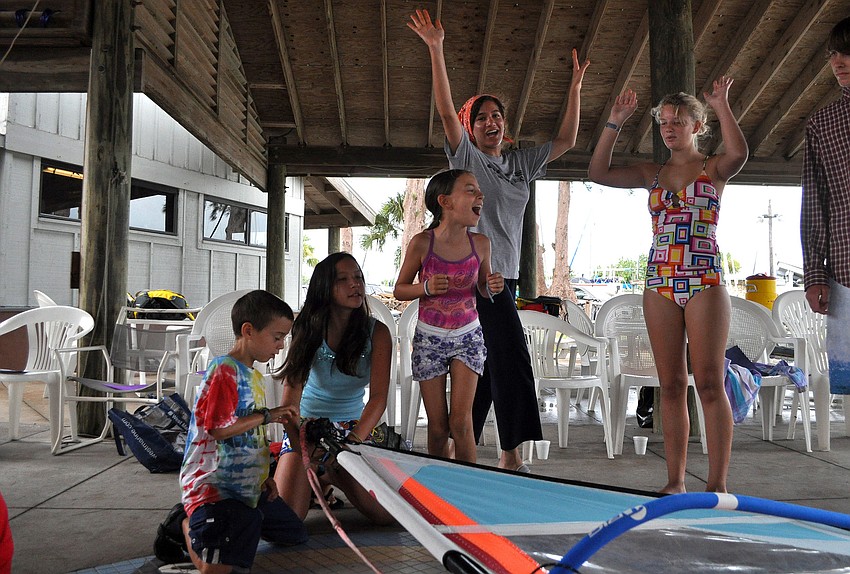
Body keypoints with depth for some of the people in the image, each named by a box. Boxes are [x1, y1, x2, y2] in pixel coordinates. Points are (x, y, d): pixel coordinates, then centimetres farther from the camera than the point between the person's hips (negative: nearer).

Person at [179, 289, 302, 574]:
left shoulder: (254, 375, 14)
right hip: (213, 489, -9)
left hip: (244, 487, 9)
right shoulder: (224, 370, -13)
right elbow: (219, 429, -21)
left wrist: (263, 477, 14)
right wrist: (267, 415, -14)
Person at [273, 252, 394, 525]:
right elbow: (290, 401, -15)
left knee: (386, 515, -10)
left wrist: (351, 442, -32)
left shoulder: (376, 332, -10)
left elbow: (378, 396, -18)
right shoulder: (308, 331, -10)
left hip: (354, 428, 1)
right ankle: (319, 481, 18)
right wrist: (303, 450, -27)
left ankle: (334, 478, 19)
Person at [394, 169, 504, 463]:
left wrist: (493, 287, -13)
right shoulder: (422, 243, -15)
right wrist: (426, 288, -23)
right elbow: (399, 290, -3)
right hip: (429, 338, -1)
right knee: (437, 425, 5)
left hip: (468, 336, 1)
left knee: (461, 422, -6)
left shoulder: (480, 243, -6)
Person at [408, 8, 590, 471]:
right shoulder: (466, 157, 2)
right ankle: (511, 455, -3)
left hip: (505, 275, 7)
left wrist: (575, 88, 15)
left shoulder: (521, 163, 18)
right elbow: (446, 111, -11)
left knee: (485, 364, 7)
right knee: (512, 358, -11)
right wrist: (436, 50, -18)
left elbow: (566, 141, 20)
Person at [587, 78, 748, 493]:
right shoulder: (652, 174, 15)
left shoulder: (714, 168, 6)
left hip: (705, 281, -3)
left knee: (709, 384, -6)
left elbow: (738, 153, -18)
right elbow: (598, 173, 4)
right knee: (671, 385, 5)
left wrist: (721, 104, -11)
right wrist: (615, 121, 2)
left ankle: (717, 483, 1)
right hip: (659, 284, 3)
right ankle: (675, 480, 11)